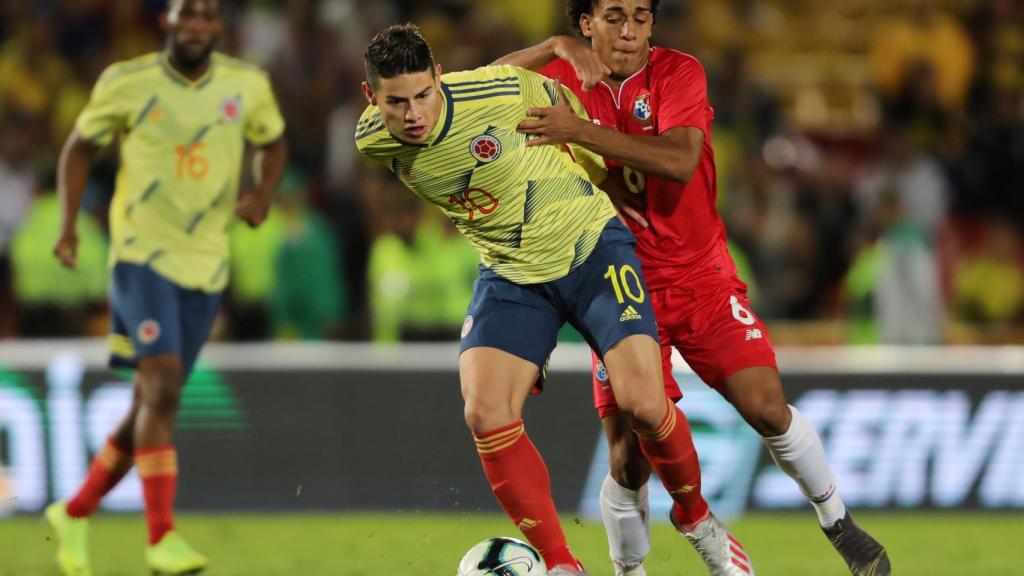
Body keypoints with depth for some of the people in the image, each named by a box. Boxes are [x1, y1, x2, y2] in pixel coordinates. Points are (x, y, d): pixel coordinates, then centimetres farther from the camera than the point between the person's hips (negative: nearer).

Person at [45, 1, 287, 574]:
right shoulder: (127, 82, -5)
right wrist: (69, 223, -3)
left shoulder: (247, 85, 2)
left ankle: (76, 514, 28)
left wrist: (264, 193, -1)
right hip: (141, 254, -4)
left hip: (206, 264, 4)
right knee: (162, 383, -22)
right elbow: (80, 146, 8)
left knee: (155, 402, 8)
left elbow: (274, 143, 19)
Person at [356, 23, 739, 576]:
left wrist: (606, 178, 13)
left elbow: (562, 105, 1)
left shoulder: (499, 90, -24)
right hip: (511, 275, 3)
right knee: (485, 415, -17)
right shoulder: (372, 142, -12)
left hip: (592, 246, -3)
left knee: (643, 403, -14)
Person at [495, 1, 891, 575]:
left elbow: (680, 160, -26)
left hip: (701, 278, -1)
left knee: (767, 407, -13)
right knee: (629, 460, -7)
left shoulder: (678, 72, -10)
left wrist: (581, 131, -34)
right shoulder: (566, 78, -1)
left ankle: (840, 525, 11)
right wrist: (553, 48, -15)